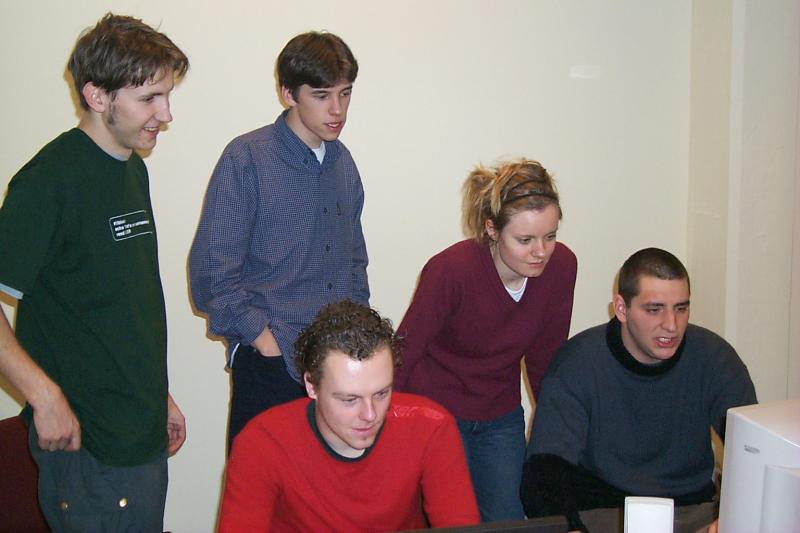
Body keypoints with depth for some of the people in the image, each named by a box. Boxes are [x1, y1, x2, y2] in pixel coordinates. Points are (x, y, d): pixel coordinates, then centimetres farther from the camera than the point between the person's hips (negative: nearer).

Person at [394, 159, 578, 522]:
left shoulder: (561, 267, -12)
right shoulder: (451, 270, -26)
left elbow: (544, 356, 1)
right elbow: (403, 352, -16)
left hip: (501, 420, 5)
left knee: (508, 521, 9)